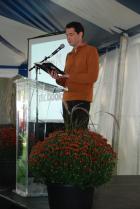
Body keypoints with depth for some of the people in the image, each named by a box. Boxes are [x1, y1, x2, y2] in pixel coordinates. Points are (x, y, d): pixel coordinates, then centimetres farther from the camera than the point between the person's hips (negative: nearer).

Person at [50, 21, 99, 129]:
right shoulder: (69, 55, 21)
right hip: (67, 99, 7)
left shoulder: (91, 51, 1)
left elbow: (92, 77, -11)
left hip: (82, 99, -6)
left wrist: (70, 76, -8)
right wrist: (58, 78, -1)